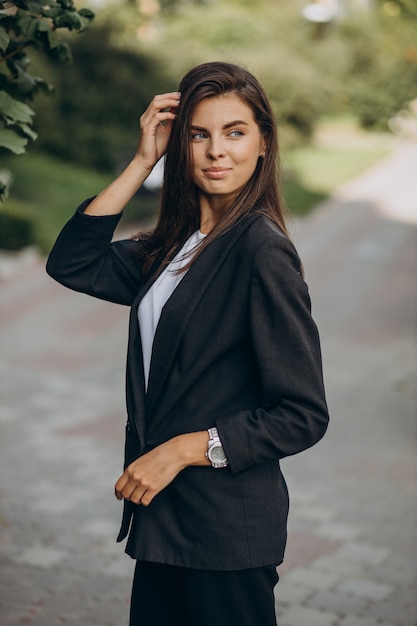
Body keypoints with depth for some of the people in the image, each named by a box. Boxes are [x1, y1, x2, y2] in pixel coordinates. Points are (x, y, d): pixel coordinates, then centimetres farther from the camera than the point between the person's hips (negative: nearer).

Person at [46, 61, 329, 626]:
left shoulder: (262, 251, -16)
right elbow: (72, 265, 1)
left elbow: (303, 416, -17)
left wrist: (181, 450, -17)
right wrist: (142, 162, -1)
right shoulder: (174, 246, 9)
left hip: (227, 527, -7)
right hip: (163, 516, 8)